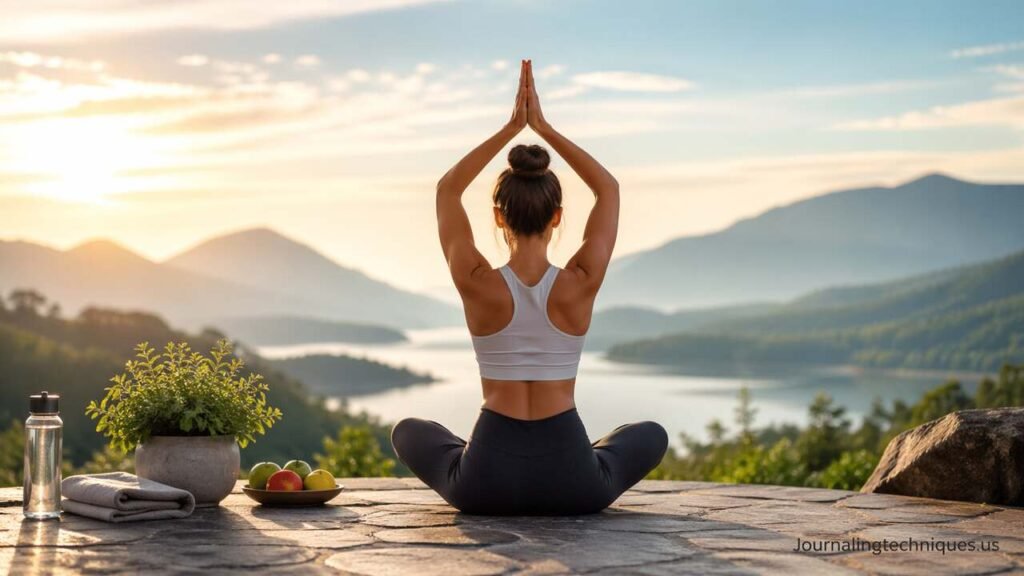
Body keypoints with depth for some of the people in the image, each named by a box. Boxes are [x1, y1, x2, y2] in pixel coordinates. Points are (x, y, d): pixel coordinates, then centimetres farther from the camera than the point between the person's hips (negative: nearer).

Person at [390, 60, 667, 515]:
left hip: (486, 484, 0)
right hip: (573, 483, 0)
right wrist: (544, 126, 4)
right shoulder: (580, 285, -9)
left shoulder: (478, 285, -10)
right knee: (651, 435, 33)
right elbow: (608, 189, 7)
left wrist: (510, 128, 5)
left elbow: (447, 190, 7)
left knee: (408, 432, 32)